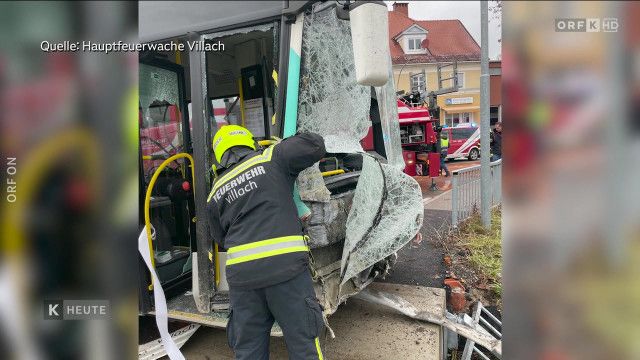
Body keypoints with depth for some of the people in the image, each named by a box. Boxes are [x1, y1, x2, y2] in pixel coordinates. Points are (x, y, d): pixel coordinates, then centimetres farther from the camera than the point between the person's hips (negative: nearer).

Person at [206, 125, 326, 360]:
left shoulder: (215, 193, 15)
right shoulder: (271, 159, 3)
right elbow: (315, 145, 5)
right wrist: (283, 146, 22)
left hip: (240, 272, 4)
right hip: (285, 264, -4)